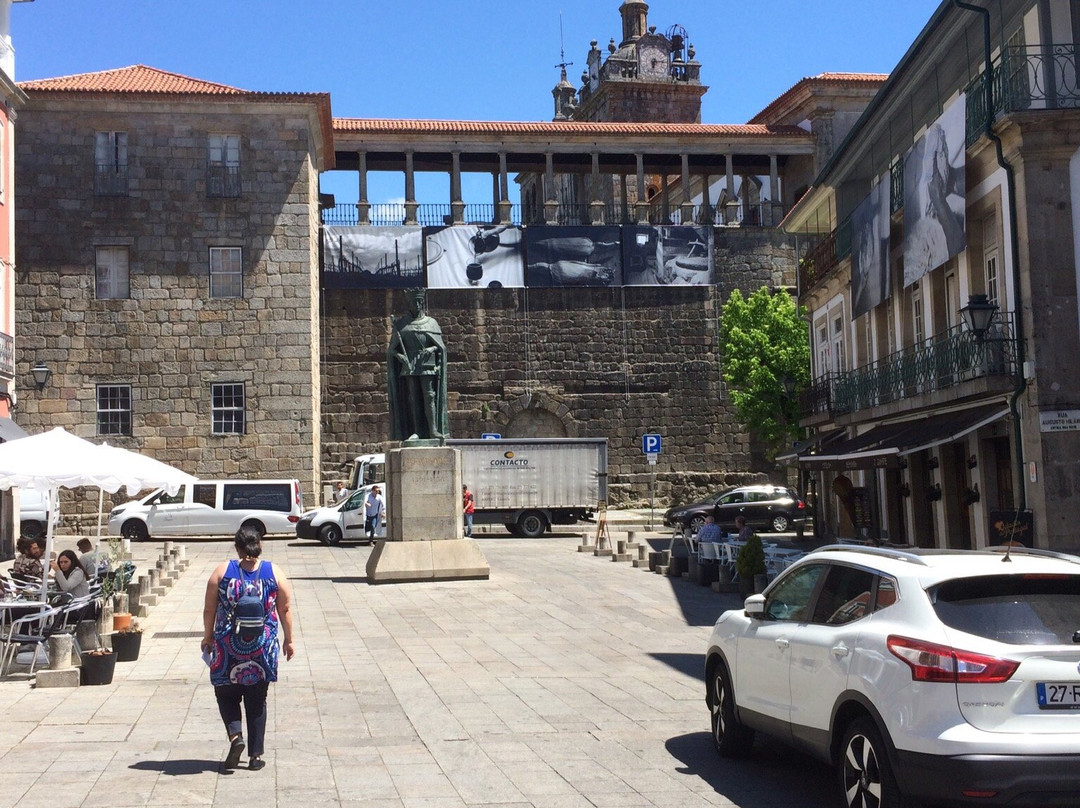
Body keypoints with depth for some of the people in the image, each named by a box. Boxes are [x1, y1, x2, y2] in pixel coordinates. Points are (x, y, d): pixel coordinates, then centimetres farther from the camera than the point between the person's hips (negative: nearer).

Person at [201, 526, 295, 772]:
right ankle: (256, 755, 12)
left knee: (226, 694, 16)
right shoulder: (275, 574, -2)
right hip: (262, 648, 1)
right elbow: (285, 610, 3)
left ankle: (235, 735, -7)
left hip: (228, 646, -1)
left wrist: (208, 636, 14)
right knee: (257, 701, 11)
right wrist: (288, 640, 14)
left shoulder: (222, 572, -4)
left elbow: (209, 609, 0)